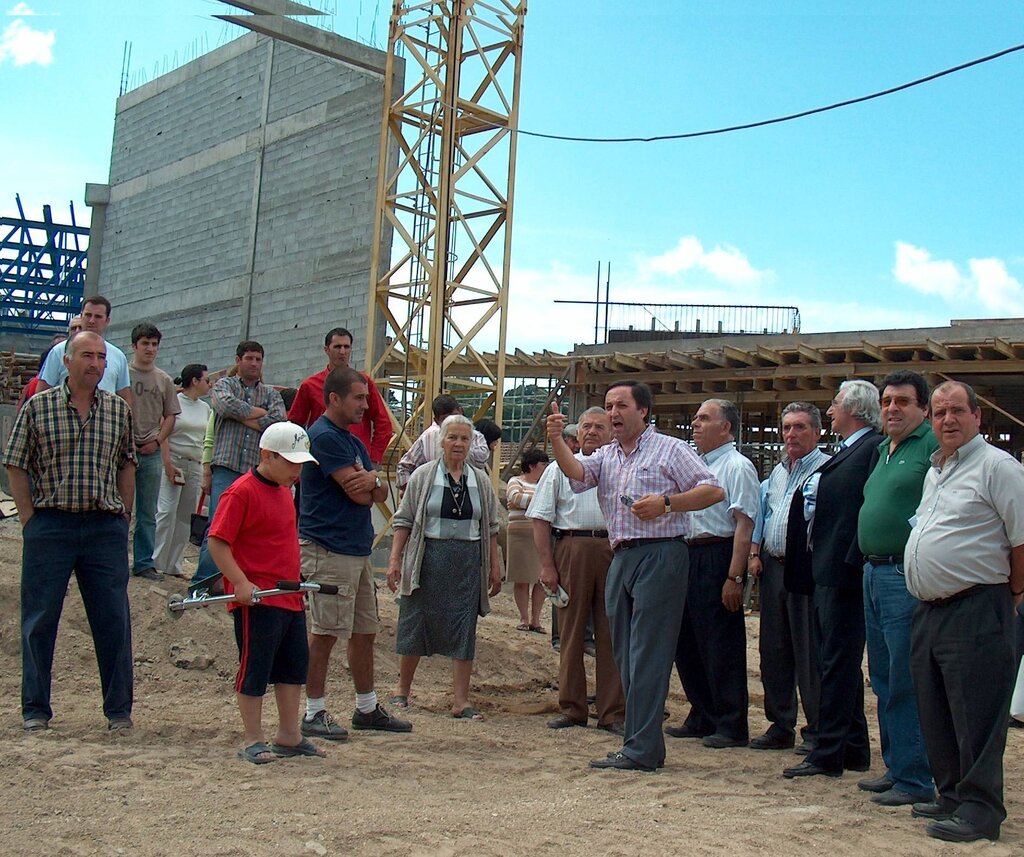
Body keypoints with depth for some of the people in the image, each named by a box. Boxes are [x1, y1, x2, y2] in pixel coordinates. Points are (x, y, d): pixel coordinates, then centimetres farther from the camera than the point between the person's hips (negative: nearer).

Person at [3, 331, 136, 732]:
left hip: (105, 526, 2)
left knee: (113, 620, 3)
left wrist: (124, 518, 7)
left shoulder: (119, 409, 8)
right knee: (39, 620, 6)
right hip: (50, 525, -1)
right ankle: (36, 709, 19)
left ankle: (118, 709, 14)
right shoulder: (38, 406, 1)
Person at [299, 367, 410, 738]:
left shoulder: (352, 441, 17)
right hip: (328, 550, -10)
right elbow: (358, 494, -19)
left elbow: (379, 493, 12)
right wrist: (373, 481, 4)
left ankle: (367, 708, 24)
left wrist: (372, 480, -11)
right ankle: (314, 713, 6)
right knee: (325, 633, -3)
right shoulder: (325, 436, -13)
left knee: (364, 632, 14)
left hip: (358, 550, 10)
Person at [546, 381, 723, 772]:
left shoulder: (669, 449, 2)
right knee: (624, 654, 9)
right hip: (621, 559, 7)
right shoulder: (606, 456, 18)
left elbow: (714, 490, -3)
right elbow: (577, 472, -2)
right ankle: (647, 745, 17)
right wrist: (557, 441, -19)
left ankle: (640, 750, -7)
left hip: (660, 555, -7)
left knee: (647, 655, -9)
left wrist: (667, 502, -15)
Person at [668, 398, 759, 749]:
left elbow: (744, 523, -16)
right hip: (689, 556, 9)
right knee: (686, 642, 14)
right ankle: (701, 718, 27)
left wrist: (734, 577, -22)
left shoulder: (737, 466, -9)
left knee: (722, 647, -2)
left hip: (718, 558, -9)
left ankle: (731, 726, 9)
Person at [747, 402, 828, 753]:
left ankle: (816, 731, 7)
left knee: (809, 654, -3)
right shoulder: (778, 471, 18)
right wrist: (754, 554, 11)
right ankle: (780, 726, 21)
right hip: (773, 566, 8)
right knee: (773, 650, 11)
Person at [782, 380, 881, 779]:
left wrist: (850, 563, -22)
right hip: (825, 572, 10)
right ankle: (854, 749, 24)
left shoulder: (873, 449, -12)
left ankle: (828, 754, 1)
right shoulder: (846, 452, 19)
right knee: (839, 662, 15)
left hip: (842, 572, -10)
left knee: (838, 663, -5)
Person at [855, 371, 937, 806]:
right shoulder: (883, 450, 19)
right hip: (874, 573, 10)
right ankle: (895, 767, 26)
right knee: (883, 680, 15)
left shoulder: (933, 445, -9)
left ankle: (914, 780, 5)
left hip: (907, 577, -9)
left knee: (905, 683, -5)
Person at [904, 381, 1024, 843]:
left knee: (976, 715, -4)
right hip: (929, 610, 9)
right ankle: (952, 795, 26)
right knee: (935, 715, 14)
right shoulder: (934, 471, 19)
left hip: (976, 612, -9)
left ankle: (980, 808, 5)